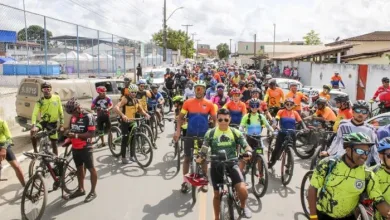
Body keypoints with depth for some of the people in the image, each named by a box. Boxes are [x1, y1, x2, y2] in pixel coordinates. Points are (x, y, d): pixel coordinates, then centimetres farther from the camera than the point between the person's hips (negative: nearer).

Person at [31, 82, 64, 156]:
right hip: (43, 122, 0)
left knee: (54, 144, 5)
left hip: (53, 123, 0)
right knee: (33, 132, -28)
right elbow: (35, 114, -20)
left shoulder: (57, 98, -7)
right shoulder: (40, 101, -11)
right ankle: (35, 151, -8)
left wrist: (61, 124, -1)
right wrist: (33, 125, -35)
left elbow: (61, 112, 0)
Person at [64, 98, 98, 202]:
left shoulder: (88, 116, -16)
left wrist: (76, 135, -28)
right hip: (75, 148, 8)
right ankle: (81, 189, 32)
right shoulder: (73, 117, 7)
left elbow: (91, 133, -21)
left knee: (91, 169, 3)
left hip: (85, 148, -7)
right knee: (79, 168, 18)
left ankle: (93, 192, 13)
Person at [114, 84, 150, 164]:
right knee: (125, 139, -6)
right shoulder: (125, 99, -15)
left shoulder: (136, 100, 7)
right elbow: (116, 107, -29)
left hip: (132, 121, 7)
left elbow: (141, 110, 17)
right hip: (125, 121, -7)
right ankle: (123, 158, 2)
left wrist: (146, 114, -4)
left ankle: (132, 156, 21)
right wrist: (123, 115, -44)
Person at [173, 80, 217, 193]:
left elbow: (215, 120, 4)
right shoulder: (188, 102, -4)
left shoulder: (209, 104, -3)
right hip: (190, 135, 0)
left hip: (204, 135, 1)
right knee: (187, 158, 6)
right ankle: (185, 182, 18)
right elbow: (180, 117, 0)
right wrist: (178, 131, -10)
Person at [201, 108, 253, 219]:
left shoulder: (235, 133, -1)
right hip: (216, 165, 1)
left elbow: (246, 145, -6)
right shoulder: (210, 133, -2)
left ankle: (243, 207, 16)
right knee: (217, 194, 10)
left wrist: (248, 152, -30)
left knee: (242, 189, -18)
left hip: (232, 164, 0)